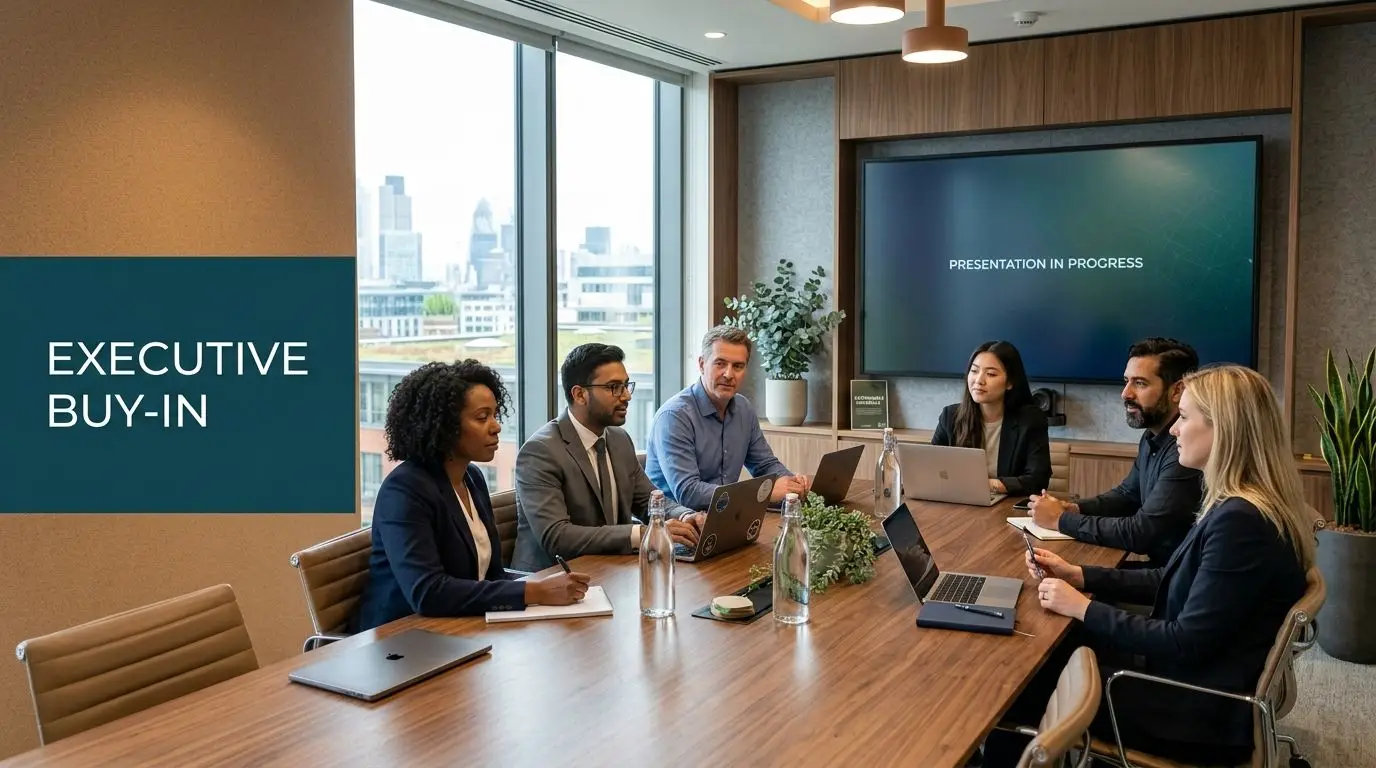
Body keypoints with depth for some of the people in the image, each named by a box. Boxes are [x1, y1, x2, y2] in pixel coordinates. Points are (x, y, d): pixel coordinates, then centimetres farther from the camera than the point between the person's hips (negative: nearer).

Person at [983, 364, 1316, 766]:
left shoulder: (1241, 521, -27)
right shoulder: (1236, 505, 5)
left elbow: (1187, 644, -25)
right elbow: (1173, 583, 13)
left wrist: (1084, 608, -17)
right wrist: (1079, 576, 6)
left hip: (1204, 712, -9)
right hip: (1199, 681, 9)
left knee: (1023, 687, 0)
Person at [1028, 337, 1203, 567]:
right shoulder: (1152, 436, 6)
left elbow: (1140, 534, -25)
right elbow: (1127, 494, 20)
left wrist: (1061, 520, -15)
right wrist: (1075, 509, 1)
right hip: (1159, 566, 8)